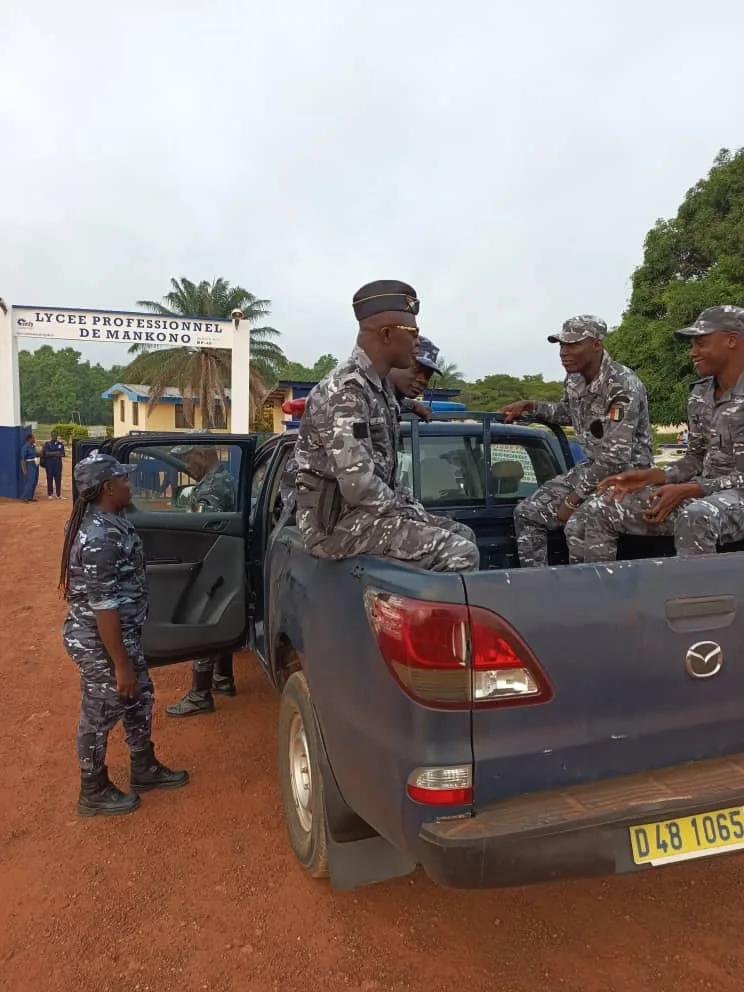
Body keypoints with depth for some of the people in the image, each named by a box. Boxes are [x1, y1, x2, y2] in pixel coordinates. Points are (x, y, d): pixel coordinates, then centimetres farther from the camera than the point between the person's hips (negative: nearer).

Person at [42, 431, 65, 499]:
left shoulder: (60, 444, 9)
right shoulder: (47, 444, 4)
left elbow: (63, 454, 3)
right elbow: (47, 453, -7)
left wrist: (51, 454, -11)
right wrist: (56, 453, -14)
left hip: (58, 463, 2)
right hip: (49, 463, -2)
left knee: (58, 478, -1)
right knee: (50, 478, 0)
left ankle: (58, 494, 6)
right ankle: (50, 494, 6)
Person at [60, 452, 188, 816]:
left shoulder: (105, 521, 3)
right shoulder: (100, 537, -30)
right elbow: (103, 607, -28)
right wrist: (121, 664, -21)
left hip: (122, 634, 10)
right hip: (101, 643, -10)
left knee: (139, 698, 22)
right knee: (99, 717, 10)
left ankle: (145, 769, 41)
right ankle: (94, 793, 32)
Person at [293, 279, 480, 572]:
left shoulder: (379, 385, 11)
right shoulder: (347, 389, -20)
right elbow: (359, 485, -27)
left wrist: (404, 504, 6)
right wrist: (406, 509, -12)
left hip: (367, 510, 10)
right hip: (339, 521, -10)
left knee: (462, 535, 12)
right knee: (459, 554, -18)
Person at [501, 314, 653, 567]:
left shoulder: (623, 386, -23)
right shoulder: (574, 379, 0)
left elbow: (616, 457, -25)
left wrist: (574, 499, -21)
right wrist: (528, 406, 8)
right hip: (593, 466, 8)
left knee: (578, 525, -30)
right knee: (528, 512, 0)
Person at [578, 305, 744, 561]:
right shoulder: (699, 394, 9)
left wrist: (687, 490, -25)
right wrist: (648, 477, -2)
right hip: (703, 492, 8)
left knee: (695, 517, -42)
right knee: (603, 509, -3)